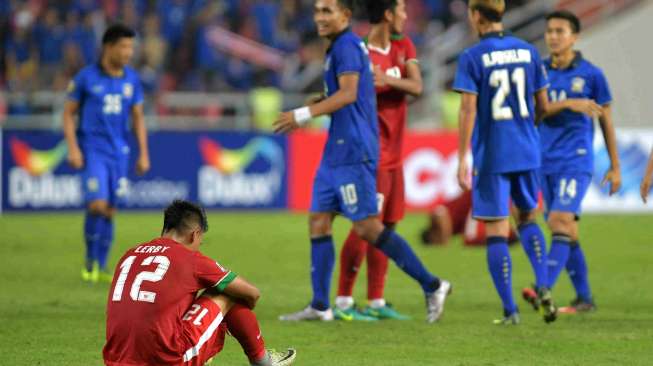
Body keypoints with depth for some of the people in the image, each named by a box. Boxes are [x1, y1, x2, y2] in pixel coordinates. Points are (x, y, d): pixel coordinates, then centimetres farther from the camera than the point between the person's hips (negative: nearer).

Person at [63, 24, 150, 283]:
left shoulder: (131, 79, 7)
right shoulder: (86, 77, -5)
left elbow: (138, 118, 13)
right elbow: (68, 113, 0)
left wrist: (143, 154, 8)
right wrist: (73, 148, -9)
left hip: (118, 152, 4)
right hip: (92, 150, -4)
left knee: (110, 211, 5)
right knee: (97, 205, -17)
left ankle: (101, 268, 15)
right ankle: (90, 260, 0)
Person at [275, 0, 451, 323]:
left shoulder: (347, 46, -12)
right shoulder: (341, 46, 18)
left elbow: (348, 93, -23)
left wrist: (303, 114, -25)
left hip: (352, 153, -10)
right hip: (337, 152, 10)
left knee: (367, 227, -10)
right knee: (318, 221, 7)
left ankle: (431, 285, -4)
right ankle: (319, 306, 8)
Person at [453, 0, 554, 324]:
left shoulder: (472, 58, -9)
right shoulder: (528, 52, 4)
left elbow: (468, 109, -14)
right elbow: (542, 105, 8)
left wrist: (462, 159, -11)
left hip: (491, 155, -4)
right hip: (526, 152, 4)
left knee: (496, 231, 2)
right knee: (527, 219, 22)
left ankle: (510, 310, -1)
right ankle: (542, 287, 2)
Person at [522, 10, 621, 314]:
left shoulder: (591, 74, 1)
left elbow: (606, 121, 7)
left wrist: (615, 167, 8)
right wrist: (569, 104, -20)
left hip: (576, 160, -4)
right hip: (546, 161, 4)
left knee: (560, 221, -20)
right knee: (566, 231, 7)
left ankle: (544, 290, -31)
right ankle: (584, 298, 16)